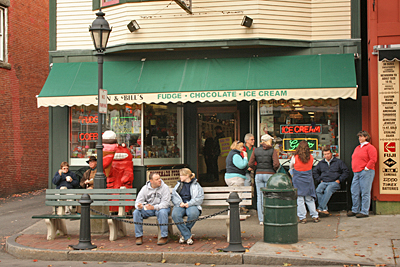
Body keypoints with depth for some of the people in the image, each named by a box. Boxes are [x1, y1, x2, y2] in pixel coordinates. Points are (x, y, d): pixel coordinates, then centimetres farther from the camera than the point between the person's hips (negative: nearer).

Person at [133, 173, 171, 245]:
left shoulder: (164, 187, -11)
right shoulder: (145, 188, -2)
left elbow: (165, 203, -20)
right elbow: (138, 201, -4)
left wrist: (154, 207, -37)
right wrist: (139, 206, -31)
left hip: (160, 208, -3)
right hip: (148, 209, 3)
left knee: (162, 212, -37)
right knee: (136, 212, -22)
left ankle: (164, 237, -26)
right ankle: (139, 236, -11)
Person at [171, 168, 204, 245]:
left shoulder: (196, 185, 14)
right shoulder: (178, 185, 24)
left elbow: (200, 197, 1)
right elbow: (173, 196, 12)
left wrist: (189, 203, -12)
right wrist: (180, 203, -8)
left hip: (192, 205, -2)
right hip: (180, 205, 2)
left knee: (193, 214, -39)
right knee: (175, 215, -34)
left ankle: (183, 234, -16)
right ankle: (188, 236, -27)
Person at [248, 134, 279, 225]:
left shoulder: (256, 150, 5)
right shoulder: (273, 151, -5)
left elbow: (250, 164, -1)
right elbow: (276, 164, -15)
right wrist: (274, 169, 5)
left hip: (258, 175, 3)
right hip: (269, 175, -3)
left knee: (259, 197, 6)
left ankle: (261, 220, 7)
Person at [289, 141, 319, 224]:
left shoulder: (295, 157, -9)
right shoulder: (311, 157, -3)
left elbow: (291, 167, 7)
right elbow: (310, 167, 11)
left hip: (298, 180, -3)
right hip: (308, 179, 3)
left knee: (299, 199, 2)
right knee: (309, 199, 12)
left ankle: (302, 217, 3)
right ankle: (315, 216, 14)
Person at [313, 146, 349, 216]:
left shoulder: (338, 162, 13)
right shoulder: (321, 163, 23)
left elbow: (345, 172, 8)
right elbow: (314, 172, 27)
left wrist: (339, 180, -3)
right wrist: (320, 180, 10)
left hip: (334, 182, -3)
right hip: (323, 182, 3)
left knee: (328, 190, -37)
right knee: (318, 190, -32)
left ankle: (320, 209, -40)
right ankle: (324, 209, -33)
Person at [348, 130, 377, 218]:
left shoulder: (370, 147, -4)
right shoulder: (357, 148, 21)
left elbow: (373, 160, -13)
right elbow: (353, 159, 27)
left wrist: (366, 168, -13)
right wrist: (353, 168, 14)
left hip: (366, 172, -8)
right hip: (356, 173, 8)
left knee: (365, 193, -6)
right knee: (354, 192, 8)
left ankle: (364, 212, -3)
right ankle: (355, 210, 18)